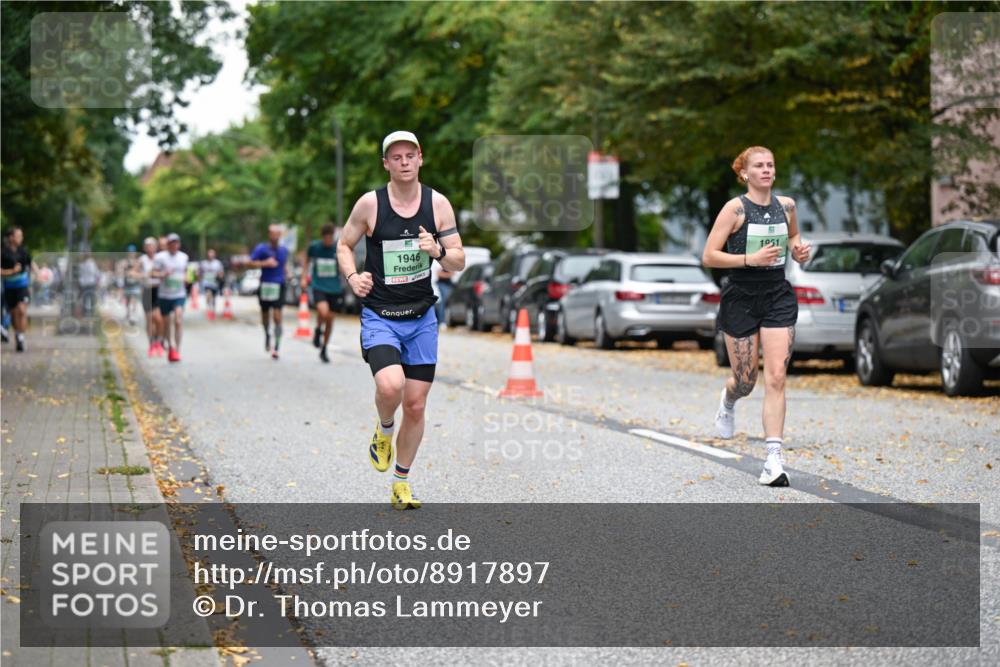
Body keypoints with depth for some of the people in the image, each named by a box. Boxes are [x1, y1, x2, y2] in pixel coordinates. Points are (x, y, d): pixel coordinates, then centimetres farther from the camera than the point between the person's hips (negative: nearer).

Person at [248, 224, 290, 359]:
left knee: (277, 316, -12)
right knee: (265, 314, 15)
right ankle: (267, 336, 44)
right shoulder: (261, 249, -5)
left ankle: (276, 347, -12)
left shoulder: (283, 250, 7)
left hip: (279, 286, 1)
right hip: (265, 286, -1)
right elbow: (250, 263, -10)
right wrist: (265, 263, -20)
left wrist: (286, 271, 7)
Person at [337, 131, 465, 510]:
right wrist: (352, 277, -12)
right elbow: (344, 245, 7)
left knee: (415, 404, 4)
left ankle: (401, 483, 22)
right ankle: (384, 430, 8)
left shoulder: (438, 204, -1)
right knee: (390, 385, -27)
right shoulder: (370, 204, -6)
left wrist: (438, 251, -19)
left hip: (421, 317, 3)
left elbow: (459, 262, 3)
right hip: (379, 317, -3)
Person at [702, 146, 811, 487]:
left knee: (776, 378, -9)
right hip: (741, 298, -3)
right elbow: (709, 256, -11)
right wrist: (750, 258, -22)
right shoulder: (735, 208, -8)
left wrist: (798, 250, 5)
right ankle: (728, 401, 47)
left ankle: (774, 459, -11)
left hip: (778, 298, 3)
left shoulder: (786, 205, 6)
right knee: (745, 381, 7)